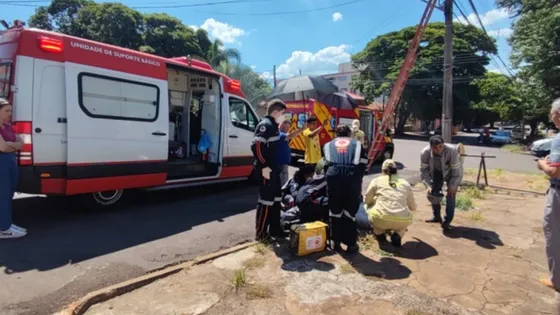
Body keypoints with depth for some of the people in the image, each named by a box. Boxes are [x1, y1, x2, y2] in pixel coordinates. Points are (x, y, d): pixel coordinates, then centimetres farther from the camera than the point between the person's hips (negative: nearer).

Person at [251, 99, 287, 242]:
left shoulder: (273, 125, 15)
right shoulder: (265, 124, -15)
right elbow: (256, 146, -25)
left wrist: (274, 166, 17)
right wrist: (264, 166, -24)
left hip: (273, 168, 10)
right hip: (266, 169, -10)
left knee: (276, 198, 16)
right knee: (266, 200, -3)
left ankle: (274, 229, 28)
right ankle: (261, 233, 8)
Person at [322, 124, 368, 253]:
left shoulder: (328, 145, 25)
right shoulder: (357, 145, 23)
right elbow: (362, 166, 17)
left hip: (333, 177, 1)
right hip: (352, 178, 0)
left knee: (335, 211, 14)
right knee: (351, 211, 11)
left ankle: (336, 242, 22)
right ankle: (351, 244, 17)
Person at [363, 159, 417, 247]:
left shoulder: (377, 180, 10)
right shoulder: (405, 183, 17)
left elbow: (366, 200, 19)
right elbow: (413, 207, 26)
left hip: (380, 219, -2)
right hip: (402, 222, 2)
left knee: (369, 206, 29)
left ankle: (380, 235, 20)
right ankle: (397, 236, 12)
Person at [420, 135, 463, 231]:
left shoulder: (452, 151, -37)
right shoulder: (425, 153, -30)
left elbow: (457, 170, -25)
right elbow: (424, 170, -17)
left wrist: (453, 186, -26)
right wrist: (428, 185, -25)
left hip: (450, 173, -3)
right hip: (436, 173, 3)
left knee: (450, 195, -12)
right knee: (432, 193, 4)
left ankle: (447, 221, 0)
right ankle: (437, 216, 26)